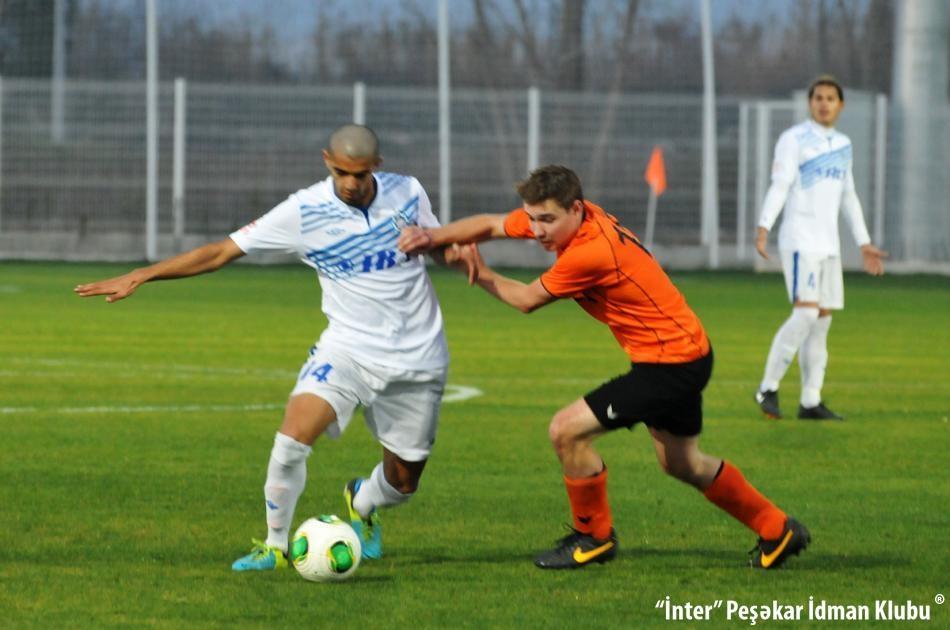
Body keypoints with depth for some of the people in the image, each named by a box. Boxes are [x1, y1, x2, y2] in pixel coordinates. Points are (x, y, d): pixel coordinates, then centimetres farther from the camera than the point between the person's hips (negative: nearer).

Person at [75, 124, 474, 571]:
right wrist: (141, 276, -12)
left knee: (402, 481, 7)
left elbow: (440, 243, 15)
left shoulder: (407, 193, -4)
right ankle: (275, 544, -6)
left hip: (417, 358, 2)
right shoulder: (305, 211, -11)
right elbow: (221, 252, -8)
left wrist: (458, 253, -11)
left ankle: (361, 506, 44)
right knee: (294, 433, -25)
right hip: (348, 346, -1)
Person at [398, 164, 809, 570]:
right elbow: (490, 225, 5)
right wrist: (433, 236, -10)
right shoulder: (563, 217, -4)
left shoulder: (590, 253, -29)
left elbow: (527, 300, -13)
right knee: (681, 463, 25)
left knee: (566, 430, -12)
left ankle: (594, 537, 7)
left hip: (670, 363, -10)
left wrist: (480, 273, 1)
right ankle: (777, 531, 39)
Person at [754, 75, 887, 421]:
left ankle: (810, 402, 6)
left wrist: (865, 244, 23)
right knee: (805, 313, -18)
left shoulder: (843, 145, 17)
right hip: (799, 240, -7)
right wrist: (763, 227, -27)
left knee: (822, 320, 4)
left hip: (828, 245, 7)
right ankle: (768, 387, -11)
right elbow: (779, 185, -14)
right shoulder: (793, 139, -4)